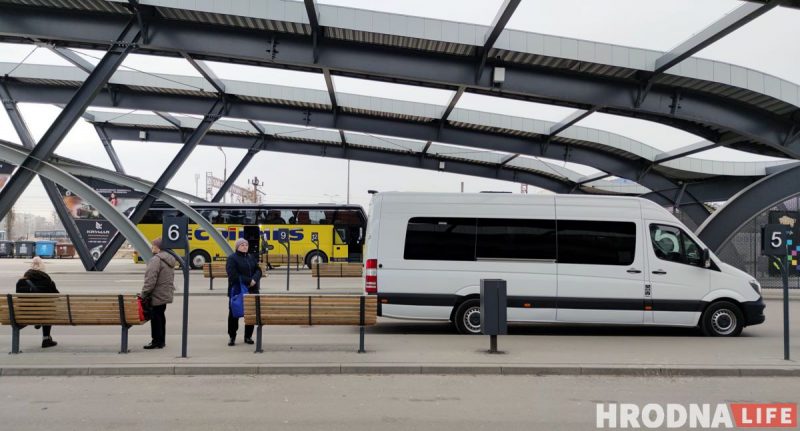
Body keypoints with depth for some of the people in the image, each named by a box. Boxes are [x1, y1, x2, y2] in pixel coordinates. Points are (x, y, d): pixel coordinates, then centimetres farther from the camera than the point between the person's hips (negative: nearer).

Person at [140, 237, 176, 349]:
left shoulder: (156, 260, -18)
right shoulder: (170, 259, 13)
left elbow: (150, 280, -21)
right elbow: (171, 278, 19)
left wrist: (144, 294, -15)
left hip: (157, 296, -10)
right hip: (166, 294, 10)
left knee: (156, 318, -1)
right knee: (161, 317, 17)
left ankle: (157, 341, 5)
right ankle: (161, 341, 24)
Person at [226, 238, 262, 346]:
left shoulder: (251, 258, 15)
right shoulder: (232, 259, -5)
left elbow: (258, 270, 8)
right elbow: (233, 275, -16)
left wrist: (254, 279, -13)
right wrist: (248, 281, -19)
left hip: (252, 291, 5)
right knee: (234, 314, 3)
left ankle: (248, 336, 18)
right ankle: (232, 337, 13)